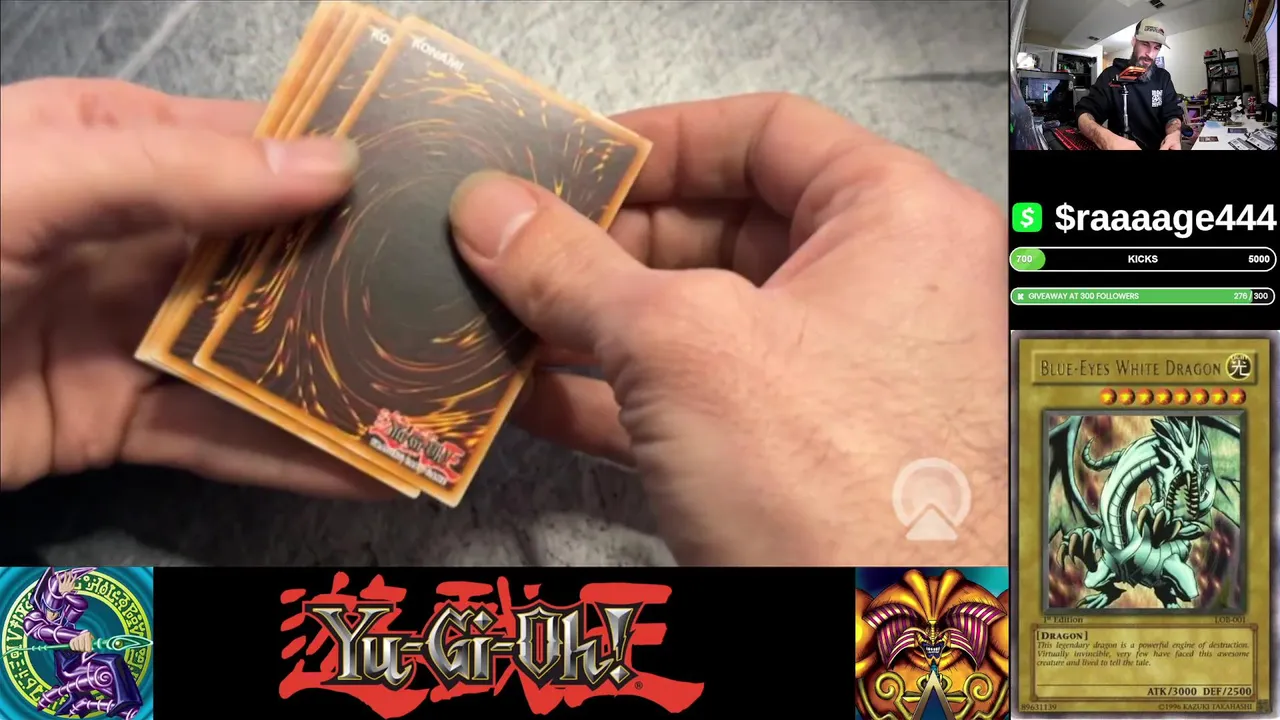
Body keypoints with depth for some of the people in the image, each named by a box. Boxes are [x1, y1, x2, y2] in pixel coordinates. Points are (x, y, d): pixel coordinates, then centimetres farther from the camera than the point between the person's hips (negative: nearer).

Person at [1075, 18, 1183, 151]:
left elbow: (1173, 114, 4)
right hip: (1120, 146, -3)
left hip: (1159, 147, 3)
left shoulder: (1163, 77, 10)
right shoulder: (1112, 75, 0)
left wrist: (1174, 134, -23)